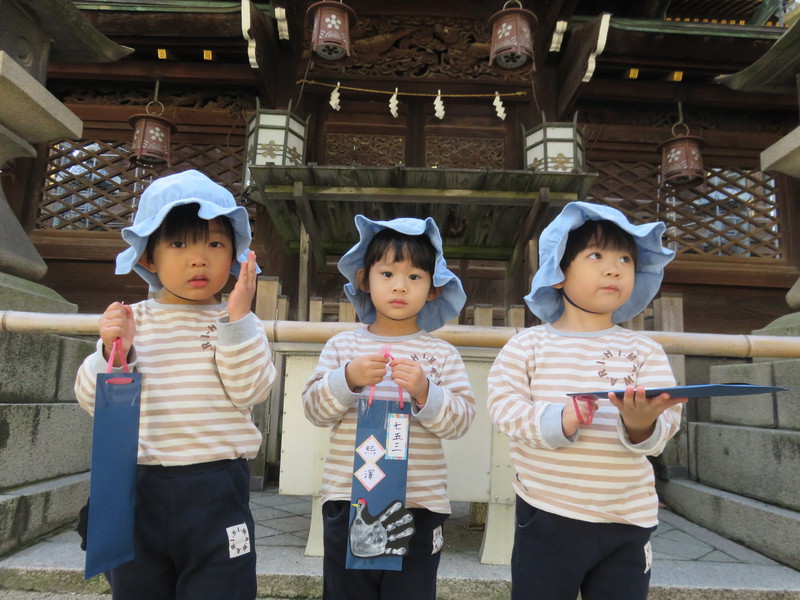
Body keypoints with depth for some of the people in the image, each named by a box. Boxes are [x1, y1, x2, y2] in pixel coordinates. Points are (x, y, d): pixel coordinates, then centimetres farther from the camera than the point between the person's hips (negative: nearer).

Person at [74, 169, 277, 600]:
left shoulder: (238, 324, -1)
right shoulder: (130, 320, 3)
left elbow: (249, 391, -15)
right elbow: (92, 401, 3)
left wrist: (238, 317, -20)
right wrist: (112, 352, -15)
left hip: (215, 488, -2)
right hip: (138, 487, 3)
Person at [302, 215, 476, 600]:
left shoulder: (441, 353, 0)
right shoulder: (343, 345, 2)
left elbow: (461, 419, -6)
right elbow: (314, 408, -2)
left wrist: (425, 392, -23)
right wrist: (348, 380, -19)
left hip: (419, 505, -1)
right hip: (348, 500, 1)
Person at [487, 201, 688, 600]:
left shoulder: (644, 351, 3)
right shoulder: (528, 346, -4)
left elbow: (666, 421, -6)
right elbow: (504, 406, -11)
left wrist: (642, 424, -29)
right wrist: (557, 421, -27)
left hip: (627, 522, 3)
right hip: (547, 519, -2)